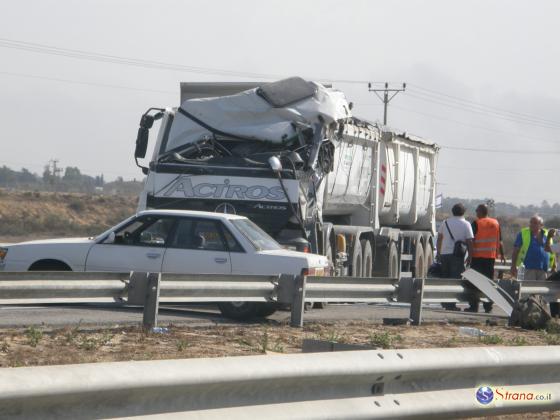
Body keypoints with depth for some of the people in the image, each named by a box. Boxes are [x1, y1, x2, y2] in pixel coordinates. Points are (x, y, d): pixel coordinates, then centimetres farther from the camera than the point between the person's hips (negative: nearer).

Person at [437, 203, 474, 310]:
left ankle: (444, 302, 16)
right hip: (457, 255, -4)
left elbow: (439, 239, 13)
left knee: (444, 278, 14)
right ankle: (451, 304, -7)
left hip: (444, 253, 4)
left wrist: (438, 253, 22)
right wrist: (469, 257, 2)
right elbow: (469, 242, -6)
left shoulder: (445, 223, 8)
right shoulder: (466, 225, -3)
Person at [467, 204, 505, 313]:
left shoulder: (476, 223, -8)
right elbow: (500, 241, 9)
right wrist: (502, 255, 16)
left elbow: (471, 241, -10)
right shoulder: (496, 223, 7)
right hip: (491, 257, 4)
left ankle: (474, 306, -2)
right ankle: (488, 307, 7)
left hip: (477, 256, -4)